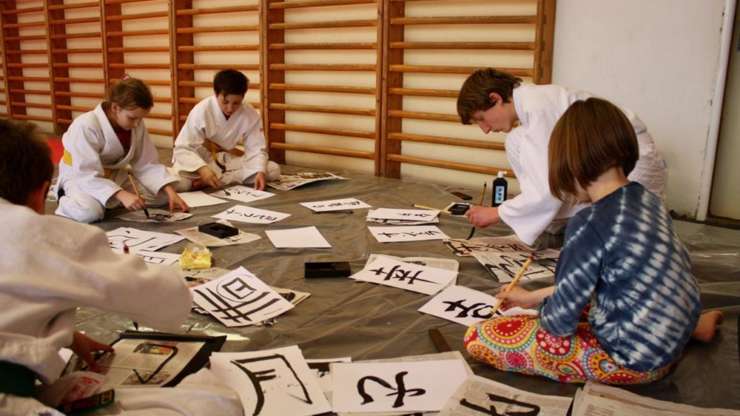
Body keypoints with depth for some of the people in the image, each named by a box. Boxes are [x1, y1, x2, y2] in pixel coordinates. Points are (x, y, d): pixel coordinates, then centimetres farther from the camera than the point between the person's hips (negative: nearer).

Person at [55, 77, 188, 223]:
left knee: (162, 195, -8)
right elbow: (88, 175, -32)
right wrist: (122, 195, -44)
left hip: (114, 176, 6)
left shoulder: (137, 125, -11)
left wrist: (170, 192, -22)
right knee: (89, 212, -37)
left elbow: (147, 165, -8)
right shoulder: (85, 126, -29)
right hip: (81, 178, -6)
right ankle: (66, 202, -1)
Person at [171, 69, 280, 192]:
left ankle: (217, 180, -21)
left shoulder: (250, 115, -13)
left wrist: (260, 172, -33)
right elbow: (182, 149, -23)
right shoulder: (201, 111, -21)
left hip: (228, 161, 4)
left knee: (273, 170, -18)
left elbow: (256, 148, -11)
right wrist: (202, 169, -41)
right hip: (199, 160, -4)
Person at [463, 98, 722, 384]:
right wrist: (534, 297, 18)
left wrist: (541, 309, 5)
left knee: (477, 338, -12)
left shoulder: (590, 224, -25)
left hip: (632, 358, -8)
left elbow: (560, 322, -17)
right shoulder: (647, 199, 0)